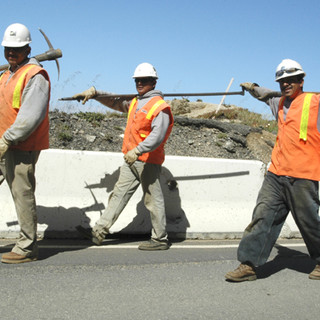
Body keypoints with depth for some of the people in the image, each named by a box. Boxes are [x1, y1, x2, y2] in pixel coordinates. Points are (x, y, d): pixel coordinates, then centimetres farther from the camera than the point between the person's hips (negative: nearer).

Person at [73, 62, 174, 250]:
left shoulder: (160, 107, -11)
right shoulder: (134, 103, 17)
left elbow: (157, 136, -22)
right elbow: (114, 101, 27)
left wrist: (138, 151, -31)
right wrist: (94, 93, 13)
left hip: (149, 161, -8)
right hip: (131, 160, 8)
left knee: (153, 200, -2)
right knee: (119, 194, 7)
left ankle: (161, 240, 9)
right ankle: (99, 232, 9)